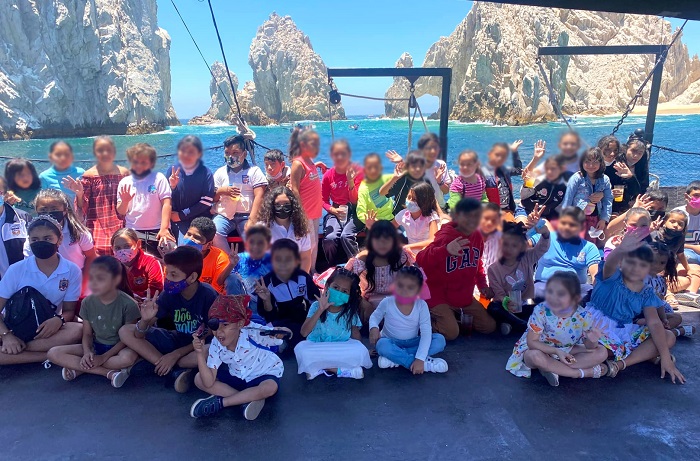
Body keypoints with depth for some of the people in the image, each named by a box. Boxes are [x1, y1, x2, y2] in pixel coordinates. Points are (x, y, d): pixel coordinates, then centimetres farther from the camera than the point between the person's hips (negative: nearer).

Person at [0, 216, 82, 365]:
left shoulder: (72, 271, -6)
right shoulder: (16, 270, -7)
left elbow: (69, 310, 0)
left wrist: (58, 320, -24)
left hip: (47, 329, 1)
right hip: (14, 329, -1)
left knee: (78, 330, -32)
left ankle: (16, 349, -21)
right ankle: (52, 355, -25)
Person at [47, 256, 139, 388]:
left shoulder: (128, 304, -18)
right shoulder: (87, 302, -5)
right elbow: (87, 334, 1)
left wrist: (103, 357, -20)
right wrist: (87, 352, -19)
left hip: (118, 347, -4)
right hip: (95, 346, 5)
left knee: (129, 357, -40)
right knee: (53, 353, -16)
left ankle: (80, 368, -16)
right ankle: (109, 372, -22)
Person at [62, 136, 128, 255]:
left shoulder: (123, 173, 7)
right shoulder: (89, 176, 1)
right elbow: (82, 208, 1)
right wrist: (79, 194, -15)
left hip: (120, 229, 2)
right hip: (97, 229, -2)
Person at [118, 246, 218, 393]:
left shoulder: (208, 295, -22)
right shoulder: (169, 293, -12)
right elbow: (139, 335, -12)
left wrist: (176, 354, -21)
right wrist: (145, 320, -34)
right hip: (177, 340, 5)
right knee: (125, 331, -11)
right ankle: (178, 370, -20)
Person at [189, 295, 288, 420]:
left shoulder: (252, 333, -31)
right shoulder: (216, 344, -17)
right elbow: (209, 384, -20)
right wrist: (200, 354, -31)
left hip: (264, 375, -4)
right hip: (237, 376, 4)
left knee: (270, 387, -39)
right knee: (199, 379, -12)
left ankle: (220, 402, -22)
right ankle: (247, 399, -20)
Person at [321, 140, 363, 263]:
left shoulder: (357, 171, -6)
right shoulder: (328, 174, 0)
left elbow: (355, 200, -9)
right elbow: (324, 200, 9)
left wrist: (351, 181, -24)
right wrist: (333, 209, -11)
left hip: (353, 211, -2)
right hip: (335, 212, 2)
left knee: (346, 236, -30)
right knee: (329, 238, -25)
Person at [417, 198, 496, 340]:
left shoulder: (477, 236, 0)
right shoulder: (445, 236, -23)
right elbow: (421, 260, -37)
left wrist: (482, 284, 9)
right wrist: (446, 249, -52)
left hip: (464, 296, 7)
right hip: (440, 295, -7)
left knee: (489, 326, 9)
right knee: (451, 332, -20)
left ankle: (455, 316, 26)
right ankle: (429, 318, 9)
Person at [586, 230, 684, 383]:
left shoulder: (647, 294, 4)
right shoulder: (612, 277, -9)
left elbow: (654, 323, -6)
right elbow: (609, 264, -34)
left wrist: (665, 357, -17)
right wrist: (620, 249, -60)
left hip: (625, 332, 6)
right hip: (597, 325, -6)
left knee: (669, 337, -9)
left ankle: (619, 364, -23)